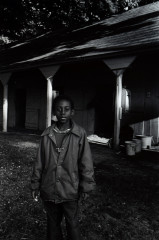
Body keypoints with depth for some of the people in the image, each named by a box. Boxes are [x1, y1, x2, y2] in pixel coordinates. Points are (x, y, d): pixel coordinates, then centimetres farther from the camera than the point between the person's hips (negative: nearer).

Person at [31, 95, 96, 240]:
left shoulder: (79, 134, -12)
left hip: (70, 190, -3)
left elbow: (86, 163, -8)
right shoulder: (47, 134, -3)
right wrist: (35, 185, 8)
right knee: (53, 222, 21)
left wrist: (86, 187, -6)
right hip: (49, 190, 3)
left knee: (72, 224, 14)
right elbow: (39, 162, 4)